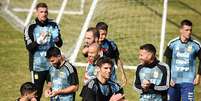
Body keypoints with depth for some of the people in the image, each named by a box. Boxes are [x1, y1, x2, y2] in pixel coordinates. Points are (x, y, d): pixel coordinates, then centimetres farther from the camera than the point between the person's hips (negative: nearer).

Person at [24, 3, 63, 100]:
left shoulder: (53, 25, 4)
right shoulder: (31, 28, -5)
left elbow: (60, 44, 0)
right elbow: (29, 47, -10)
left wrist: (57, 39, -23)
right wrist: (39, 40, -27)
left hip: (52, 65, 3)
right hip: (37, 66, -3)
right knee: (37, 93, 1)